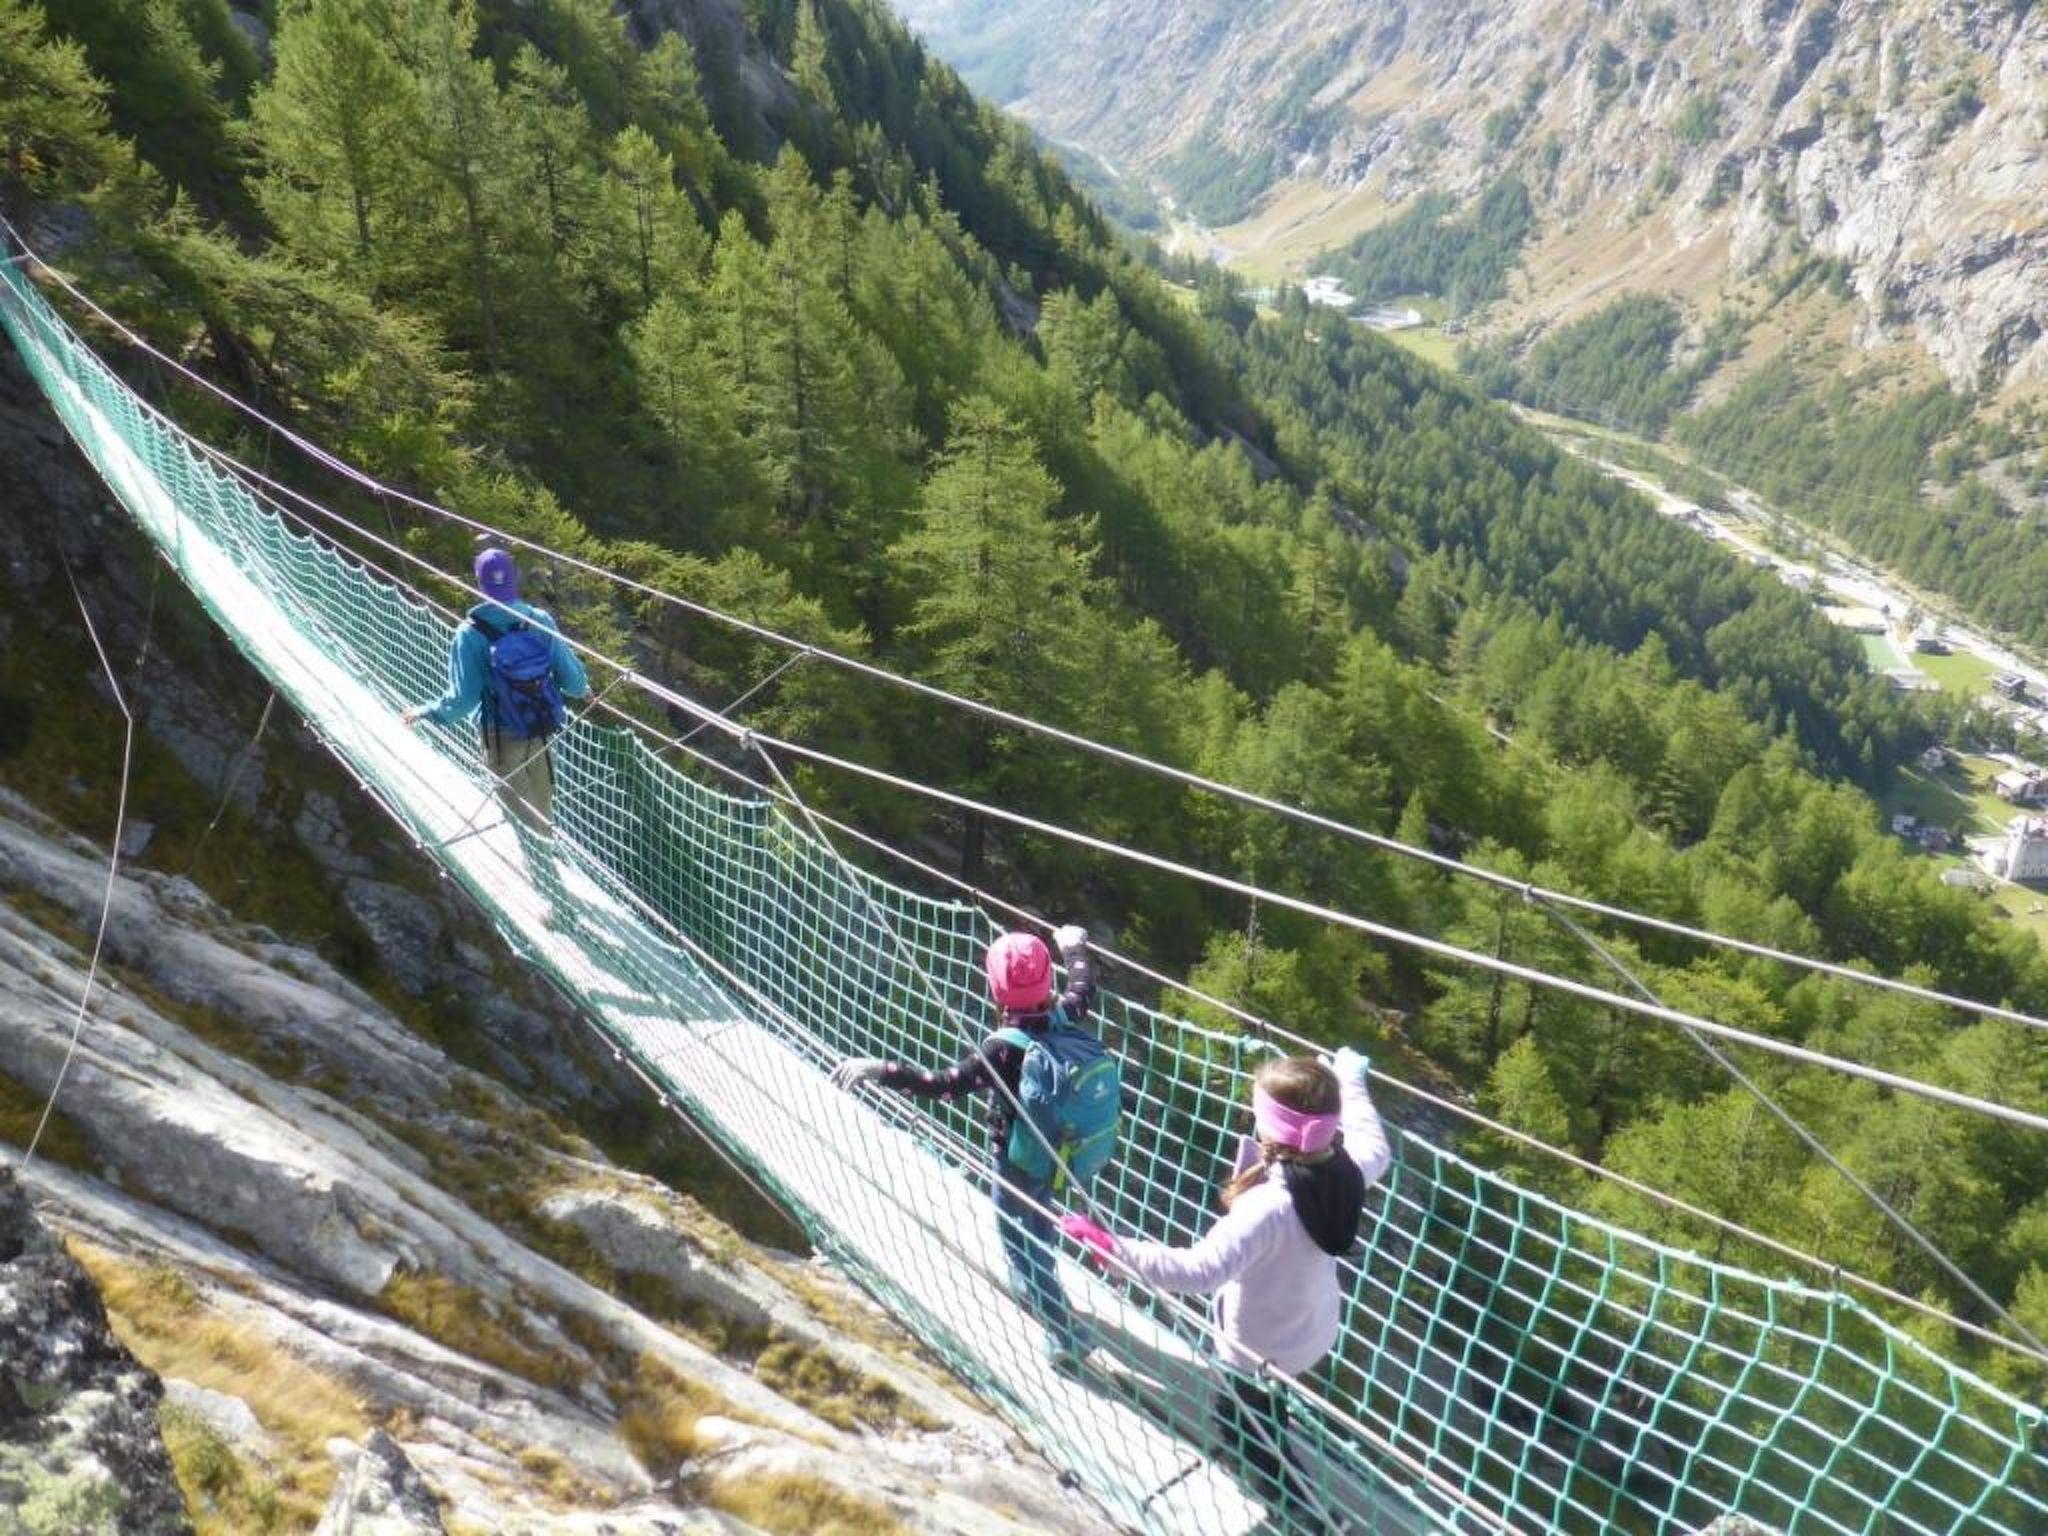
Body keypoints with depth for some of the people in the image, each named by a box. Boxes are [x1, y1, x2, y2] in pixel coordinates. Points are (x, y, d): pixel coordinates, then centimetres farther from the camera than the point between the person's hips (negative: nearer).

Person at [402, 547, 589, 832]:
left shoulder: (469, 634, -19)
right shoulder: (540, 621, -12)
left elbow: (463, 699, -17)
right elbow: (571, 677, -7)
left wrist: (426, 712, 0)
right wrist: (582, 689, 16)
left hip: (501, 737, -3)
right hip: (542, 730, 3)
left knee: (521, 811, 14)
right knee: (541, 800, 24)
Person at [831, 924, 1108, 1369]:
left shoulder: (1004, 1049, -34)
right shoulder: (1063, 1016, -16)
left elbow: (943, 1084, -38)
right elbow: (1084, 990, 6)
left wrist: (878, 1069, -37)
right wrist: (1075, 948, 24)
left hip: (1015, 1162, -6)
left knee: (1019, 1241, 16)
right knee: (1038, 1224, 32)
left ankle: (1066, 1338, 19)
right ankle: (1035, 1290, 58)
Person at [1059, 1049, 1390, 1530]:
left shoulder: (1268, 1206, -42)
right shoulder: (1345, 1168, -21)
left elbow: (1199, 1269, -49)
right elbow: (1377, 1146, 4)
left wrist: (1113, 1248, -49)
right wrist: (1351, 1081, 15)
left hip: (1263, 1348, -8)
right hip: (1314, 1329, 8)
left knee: (1243, 1422, 22)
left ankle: (1303, 1514, 39)